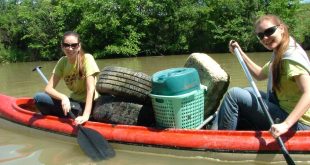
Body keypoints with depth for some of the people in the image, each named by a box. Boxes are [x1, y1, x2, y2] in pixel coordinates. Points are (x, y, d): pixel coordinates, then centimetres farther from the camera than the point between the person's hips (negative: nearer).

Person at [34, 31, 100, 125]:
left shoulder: (87, 58, -14)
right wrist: (63, 97, -25)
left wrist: (86, 115, -32)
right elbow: (48, 88, -5)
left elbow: (91, 89, -22)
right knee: (39, 97, -12)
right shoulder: (63, 61, 1)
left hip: (88, 104, -5)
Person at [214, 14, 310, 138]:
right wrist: (240, 53, 17)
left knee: (234, 94, -14)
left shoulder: (293, 57, -19)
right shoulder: (279, 55, 11)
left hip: (296, 123, -10)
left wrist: (286, 124, -40)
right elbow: (259, 75, 25)